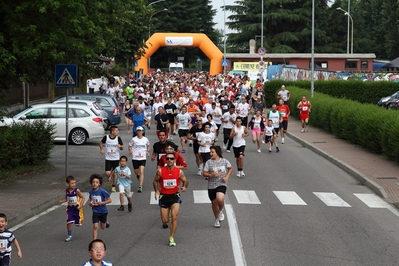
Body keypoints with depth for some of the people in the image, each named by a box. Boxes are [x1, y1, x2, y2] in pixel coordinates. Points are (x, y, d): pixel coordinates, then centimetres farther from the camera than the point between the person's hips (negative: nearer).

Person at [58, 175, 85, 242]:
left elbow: (83, 197, -12)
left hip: (77, 208, -3)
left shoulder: (77, 190, -17)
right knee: (69, 222, -6)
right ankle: (70, 236, 8)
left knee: (78, 224, 7)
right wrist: (61, 201, -6)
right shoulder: (67, 191, -2)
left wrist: (80, 206, -20)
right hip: (70, 209, 3)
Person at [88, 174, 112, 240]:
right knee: (95, 227, -9)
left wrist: (102, 203, -25)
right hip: (95, 211, 1)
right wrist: (90, 203, -9)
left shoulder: (102, 191, -20)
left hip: (103, 211, -1)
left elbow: (109, 200, -12)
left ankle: (105, 221, 52)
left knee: (103, 227, 18)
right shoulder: (90, 192, -6)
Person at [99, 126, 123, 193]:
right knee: (107, 173, -8)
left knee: (114, 173, 5)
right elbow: (101, 142, 13)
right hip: (108, 158, 0)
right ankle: (110, 178, 28)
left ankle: (113, 187, 21)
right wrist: (101, 149, -1)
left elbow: (122, 148, 1)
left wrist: (120, 146, -21)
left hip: (116, 158, 0)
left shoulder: (118, 138, -7)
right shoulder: (106, 137, -8)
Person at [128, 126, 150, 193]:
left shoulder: (145, 139, 3)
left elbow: (148, 145, 21)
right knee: (136, 172, 10)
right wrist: (130, 150, -13)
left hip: (143, 158, -1)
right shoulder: (133, 139, -2)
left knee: (141, 172, -14)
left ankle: (140, 186, -14)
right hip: (135, 158, 1)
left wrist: (148, 151, 5)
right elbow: (129, 146, 6)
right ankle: (138, 175, 49)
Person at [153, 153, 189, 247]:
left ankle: (171, 238, -5)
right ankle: (165, 224, 42)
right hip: (164, 196, 0)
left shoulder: (179, 172, -5)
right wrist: (156, 191, -7)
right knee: (165, 220, 2)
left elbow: (185, 181, 8)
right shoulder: (160, 171, -7)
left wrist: (184, 187, -14)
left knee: (174, 217, -15)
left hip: (175, 196, 0)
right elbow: (155, 181, 8)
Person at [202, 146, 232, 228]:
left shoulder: (224, 161, -1)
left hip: (222, 184, -1)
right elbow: (204, 173, -3)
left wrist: (227, 177, 1)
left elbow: (230, 168, 15)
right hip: (211, 185, 1)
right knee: (214, 203, 11)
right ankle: (217, 220, 34)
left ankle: (221, 211, 5)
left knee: (220, 199, -28)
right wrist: (210, 175, -23)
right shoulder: (209, 162, -4)